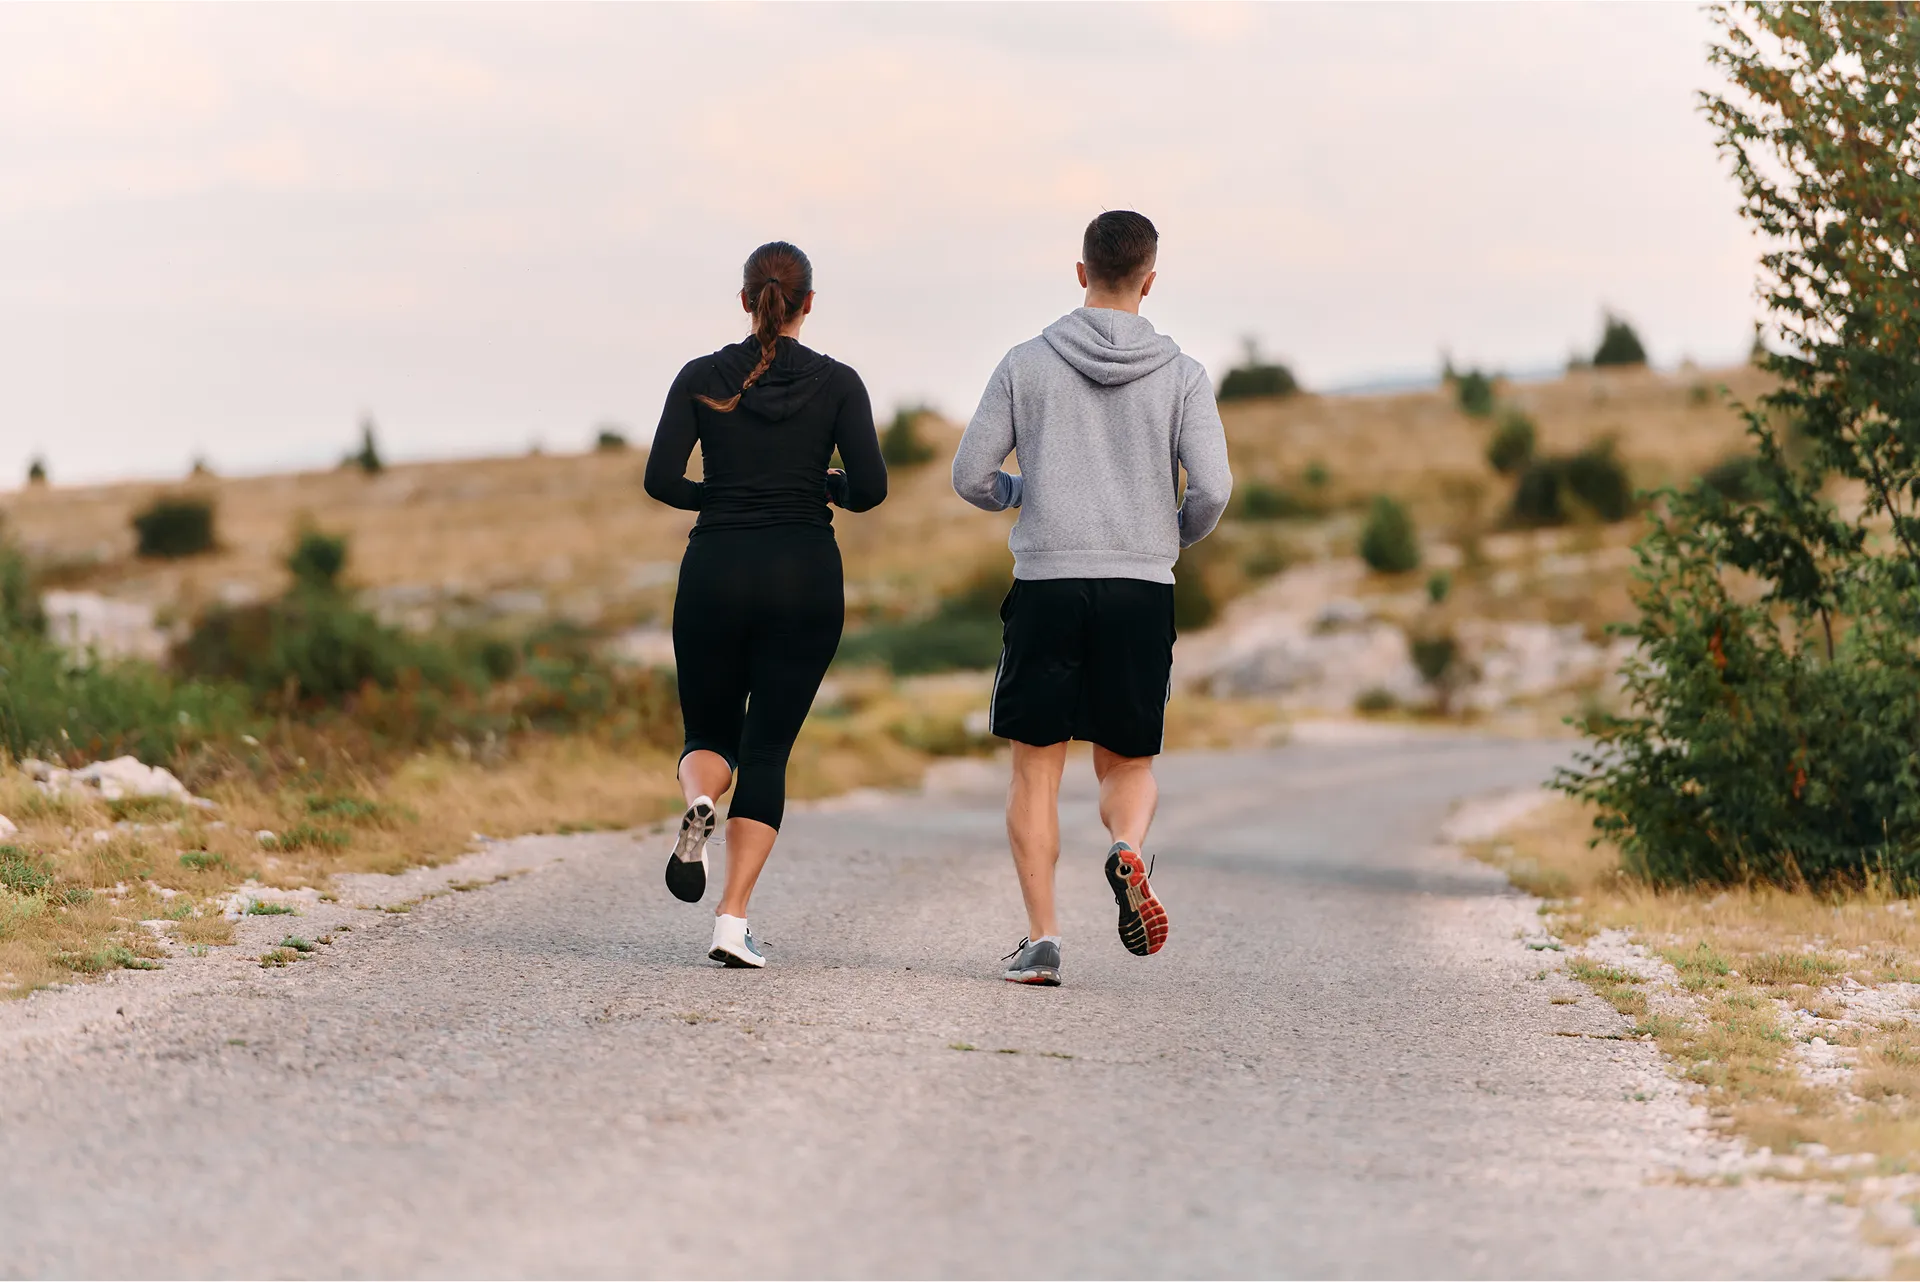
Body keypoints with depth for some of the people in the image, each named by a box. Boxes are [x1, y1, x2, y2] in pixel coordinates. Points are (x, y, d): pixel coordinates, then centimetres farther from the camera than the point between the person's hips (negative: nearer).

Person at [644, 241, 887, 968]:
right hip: (804, 580, -1)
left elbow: (661, 480, -7)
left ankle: (698, 803, -20)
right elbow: (870, 490, -9)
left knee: (709, 735, 17)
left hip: (716, 573, 1)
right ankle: (733, 921, -8)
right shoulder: (837, 383, -1)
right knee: (767, 750, 4)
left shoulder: (702, 379, 1)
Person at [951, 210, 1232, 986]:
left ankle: (1041, 936, -3)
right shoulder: (1181, 376, 2)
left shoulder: (1027, 364, 3)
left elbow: (970, 477, 3)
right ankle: (1128, 850, -20)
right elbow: (1212, 488, -6)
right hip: (1142, 590, 0)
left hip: (1046, 585, 0)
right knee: (1127, 764, 13)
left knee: (1036, 769, 8)